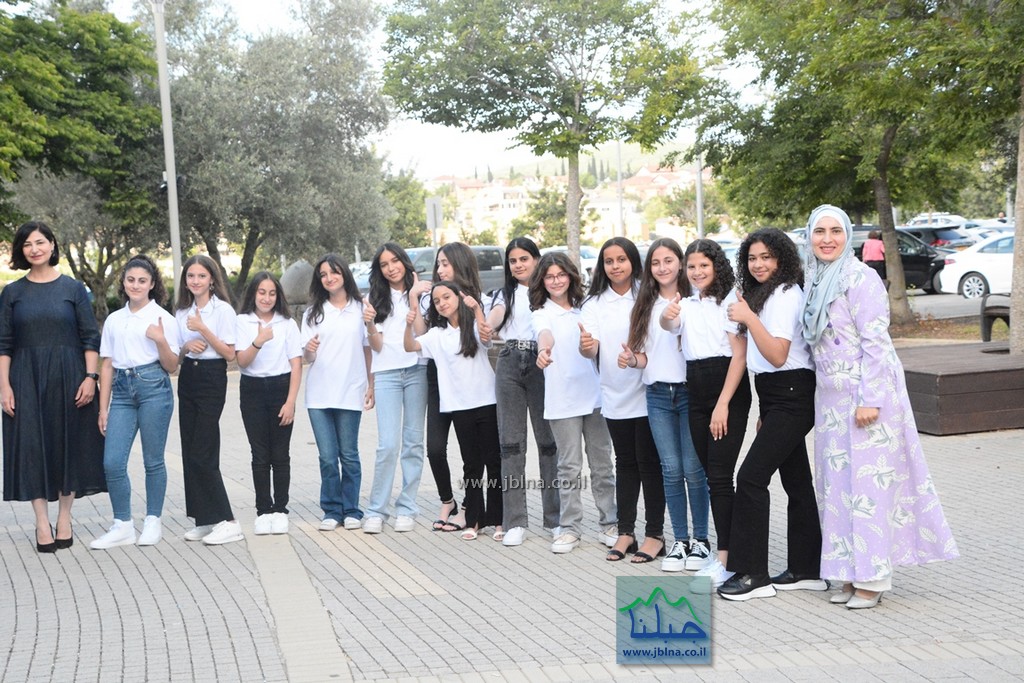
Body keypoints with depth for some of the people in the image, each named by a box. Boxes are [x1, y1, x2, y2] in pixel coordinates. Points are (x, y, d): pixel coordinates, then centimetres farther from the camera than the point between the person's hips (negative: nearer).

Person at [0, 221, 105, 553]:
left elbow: (91, 338, 1)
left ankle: (64, 519, 15)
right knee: (32, 447, -1)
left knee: (68, 444, 3)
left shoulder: (73, 289, 3)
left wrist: (90, 377, -8)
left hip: (68, 378, -1)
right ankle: (42, 523, 5)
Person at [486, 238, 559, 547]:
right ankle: (515, 521, 4)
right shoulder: (505, 294, 16)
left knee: (547, 438, 2)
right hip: (510, 363, 3)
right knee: (511, 441, 1)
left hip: (541, 363, -3)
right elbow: (490, 325, 0)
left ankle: (555, 516, 12)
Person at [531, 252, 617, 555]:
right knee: (569, 466, 0)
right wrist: (544, 349, -45)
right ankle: (570, 527, 8)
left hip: (594, 394, 3)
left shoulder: (585, 307, 11)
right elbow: (544, 334, -24)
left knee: (602, 462, 9)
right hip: (562, 399, -3)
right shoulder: (542, 313, -1)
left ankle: (610, 521, 19)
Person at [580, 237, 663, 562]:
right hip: (615, 396, 3)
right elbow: (592, 348, -5)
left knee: (649, 462, 0)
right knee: (626, 463, 12)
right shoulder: (595, 303, 5)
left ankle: (655, 534, 7)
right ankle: (625, 531, 18)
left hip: (647, 392, -3)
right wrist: (586, 346, -29)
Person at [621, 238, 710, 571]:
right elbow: (644, 355, 14)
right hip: (658, 395, 4)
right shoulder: (645, 306, 12)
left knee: (693, 469, -2)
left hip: (689, 391, -4)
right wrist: (632, 359, -7)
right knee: (671, 470, 6)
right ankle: (680, 541, 14)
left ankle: (701, 540, 11)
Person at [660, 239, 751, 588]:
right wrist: (667, 315, -30)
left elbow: (740, 354, -10)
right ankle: (727, 551, 16)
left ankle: (724, 559, -11)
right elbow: (669, 324, -5)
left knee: (721, 476, -11)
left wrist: (723, 404, -16)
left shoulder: (729, 300, -4)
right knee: (711, 475, 9)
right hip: (696, 392, 7)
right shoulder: (688, 304, 17)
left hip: (728, 391, -7)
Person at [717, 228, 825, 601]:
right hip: (775, 397, 10)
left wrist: (748, 318, -20)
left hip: (790, 397, -10)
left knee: (751, 476, -12)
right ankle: (806, 570, 17)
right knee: (796, 482, 11)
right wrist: (765, 412, 17)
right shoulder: (763, 294, 18)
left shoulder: (786, 294, -12)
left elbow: (777, 355, -19)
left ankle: (753, 574, -8)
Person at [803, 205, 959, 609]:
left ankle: (871, 578, 2)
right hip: (831, 400, 8)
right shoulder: (816, 282, 13)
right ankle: (849, 574, 17)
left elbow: (875, 342, -15)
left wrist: (869, 399, -21)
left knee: (867, 483, -5)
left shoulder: (860, 279, -10)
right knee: (837, 484, 9)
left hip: (864, 397, -8)